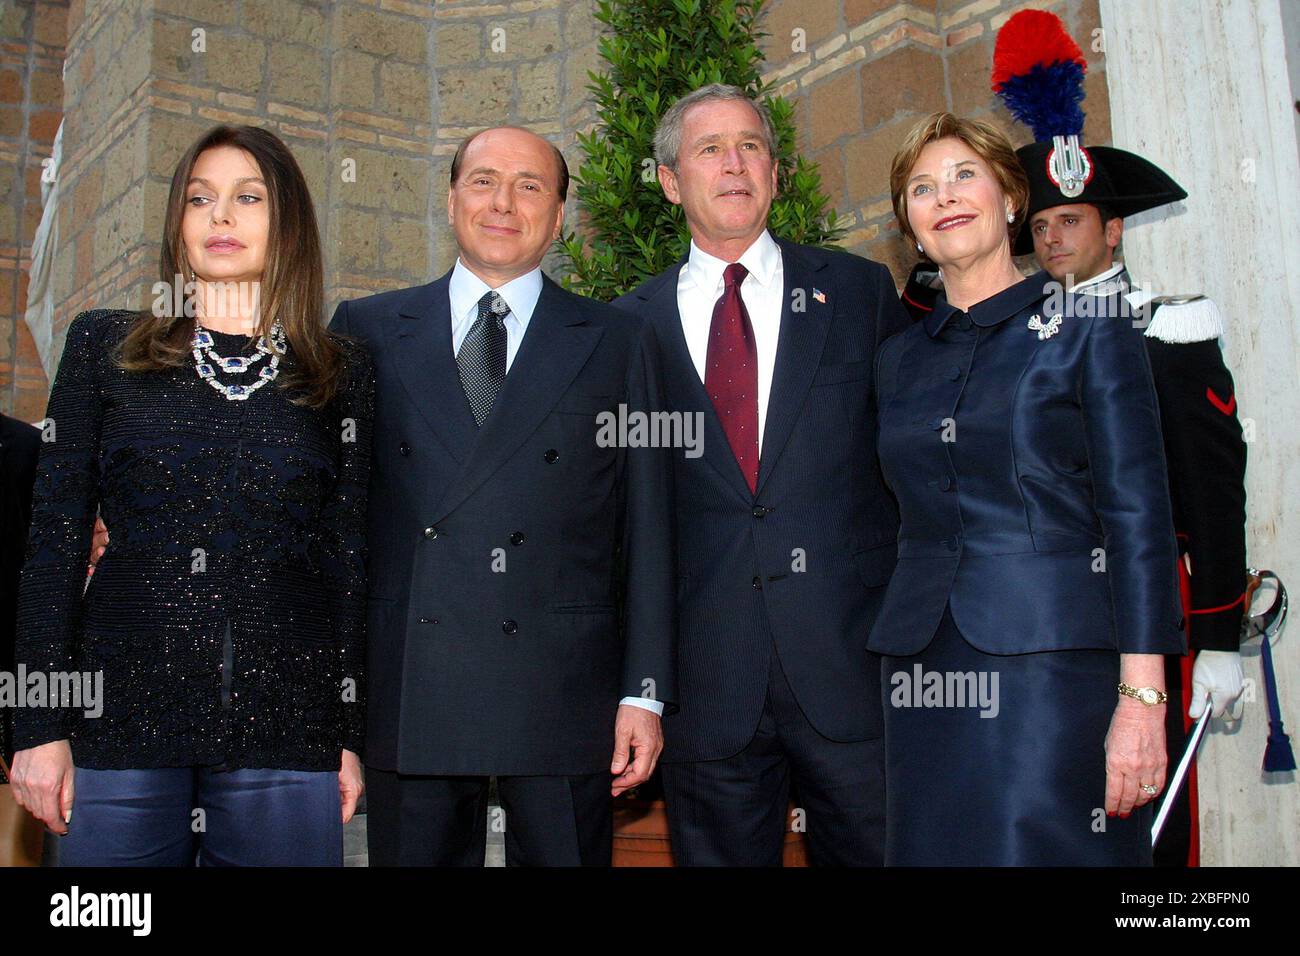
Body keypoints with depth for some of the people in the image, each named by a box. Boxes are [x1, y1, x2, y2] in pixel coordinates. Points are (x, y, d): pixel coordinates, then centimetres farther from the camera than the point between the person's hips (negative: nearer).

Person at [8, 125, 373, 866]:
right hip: (124, 718, 0)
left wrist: (350, 734, 3)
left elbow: (349, 553, 7)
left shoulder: (343, 373, 8)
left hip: (285, 726, 0)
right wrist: (42, 725, -1)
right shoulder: (104, 347, 8)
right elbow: (56, 535, 5)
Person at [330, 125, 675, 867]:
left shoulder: (616, 344, 6)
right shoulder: (367, 331, 9)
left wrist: (645, 692, -2)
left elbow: (647, 529, 3)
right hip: (407, 689, 1)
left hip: (563, 692, -1)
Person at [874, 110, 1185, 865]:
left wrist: (1142, 699, -12)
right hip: (925, 672, 4)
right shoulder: (900, 358, 13)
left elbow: (1139, 518, -5)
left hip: (1055, 662, -4)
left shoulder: (1088, 330, 0)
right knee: (935, 847, 8)